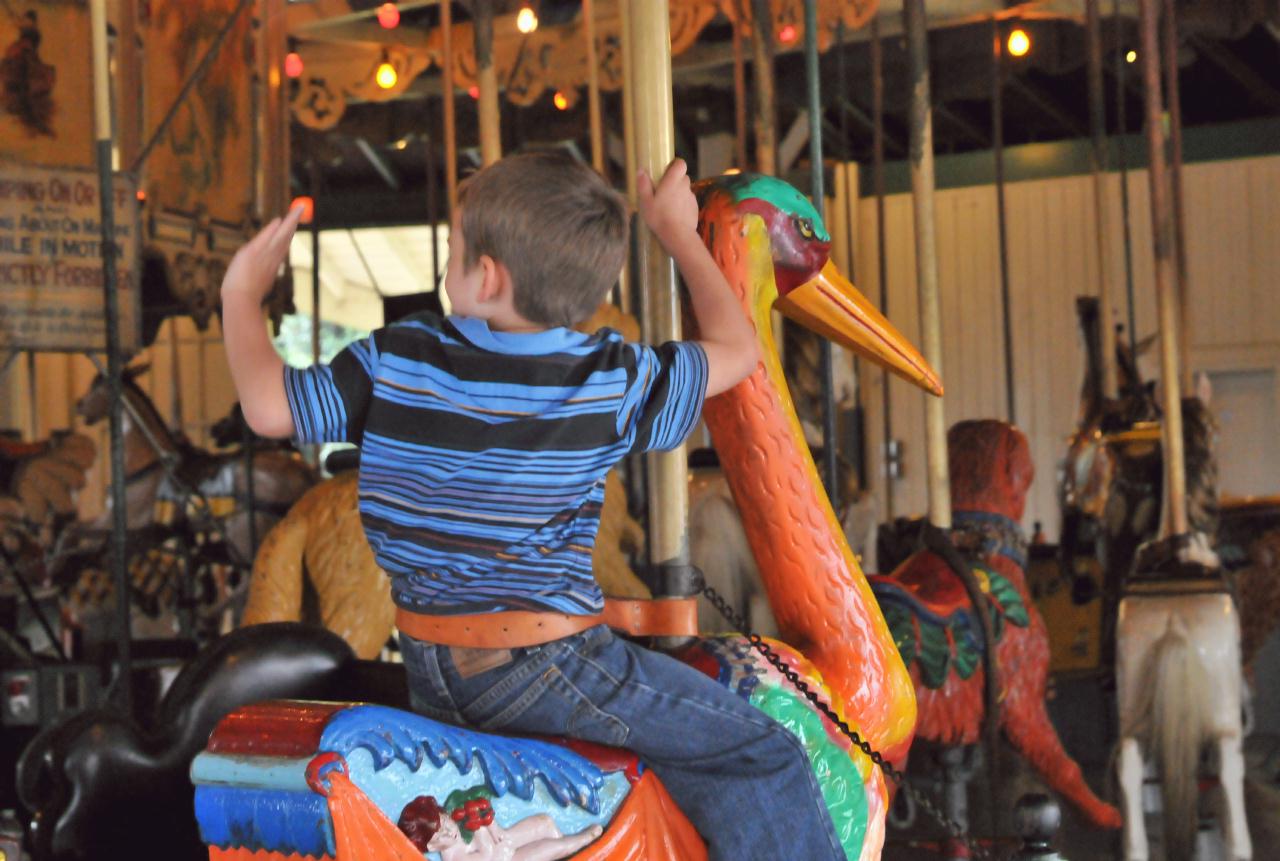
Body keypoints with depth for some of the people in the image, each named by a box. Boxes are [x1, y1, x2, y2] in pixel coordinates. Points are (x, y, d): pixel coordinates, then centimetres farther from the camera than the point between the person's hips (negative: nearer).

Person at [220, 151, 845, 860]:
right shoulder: (613, 381, -9)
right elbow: (736, 349, 6)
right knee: (759, 758, 0)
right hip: (542, 663, -5)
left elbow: (269, 407, -1)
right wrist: (679, 233, 19)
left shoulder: (397, 361, -6)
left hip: (429, 672, 5)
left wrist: (242, 294, 14)